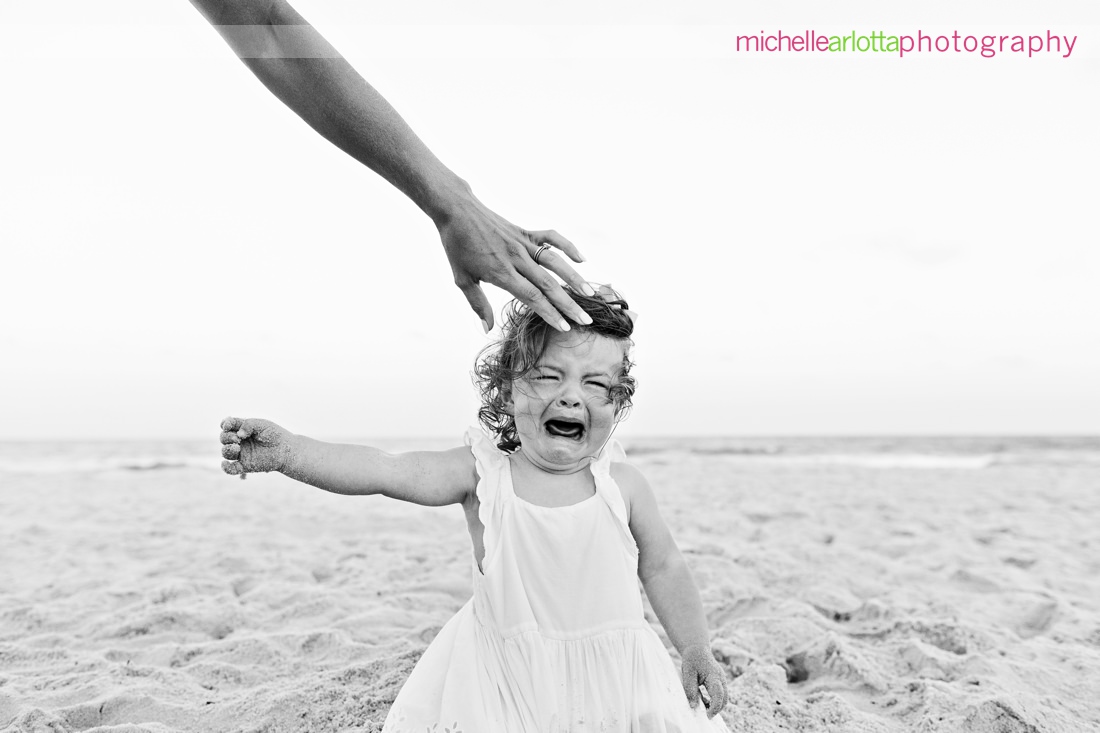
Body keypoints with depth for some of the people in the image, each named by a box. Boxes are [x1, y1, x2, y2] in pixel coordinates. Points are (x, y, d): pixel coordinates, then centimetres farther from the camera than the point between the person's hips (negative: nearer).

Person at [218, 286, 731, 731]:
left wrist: (696, 651, 3)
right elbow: (386, 470, -24)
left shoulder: (621, 485, -8)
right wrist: (287, 450, -36)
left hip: (613, 682, 1)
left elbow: (663, 569, 4)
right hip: (504, 683, -1)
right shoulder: (482, 473, -12)